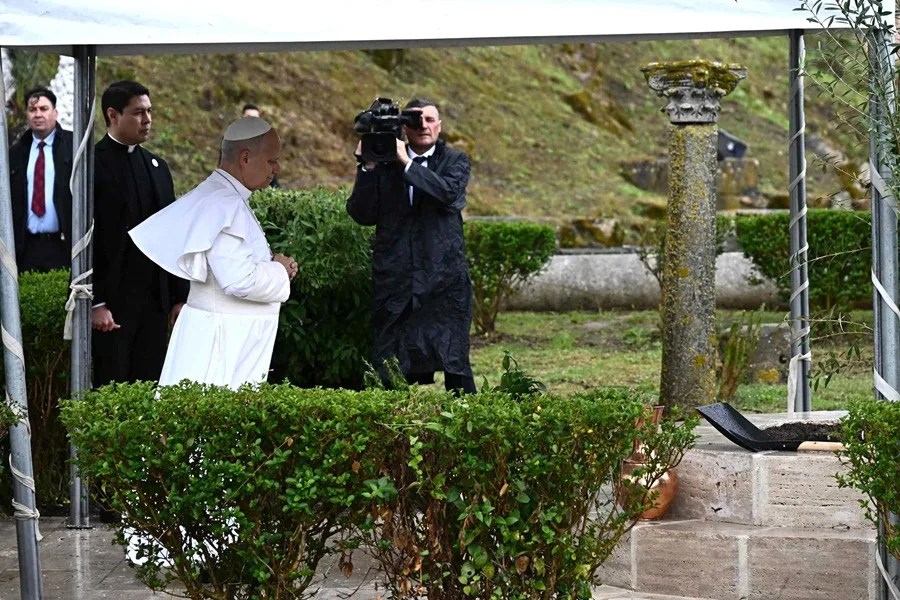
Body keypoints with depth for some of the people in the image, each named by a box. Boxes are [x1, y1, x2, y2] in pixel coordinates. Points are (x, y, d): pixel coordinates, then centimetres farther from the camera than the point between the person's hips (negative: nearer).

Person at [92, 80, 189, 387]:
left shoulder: (157, 166, 14)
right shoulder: (93, 165, -7)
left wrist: (180, 296, 10)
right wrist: (95, 303, -15)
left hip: (156, 301, 6)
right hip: (112, 302, -6)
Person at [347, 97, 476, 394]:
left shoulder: (454, 161, 9)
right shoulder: (385, 163, 9)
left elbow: (450, 192, -13)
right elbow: (362, 214, 2)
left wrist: (407, 164, -15)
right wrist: (367, 167, -7)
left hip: (444, 278, -1)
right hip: (396, 279, 1)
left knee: (454, 364, -3)